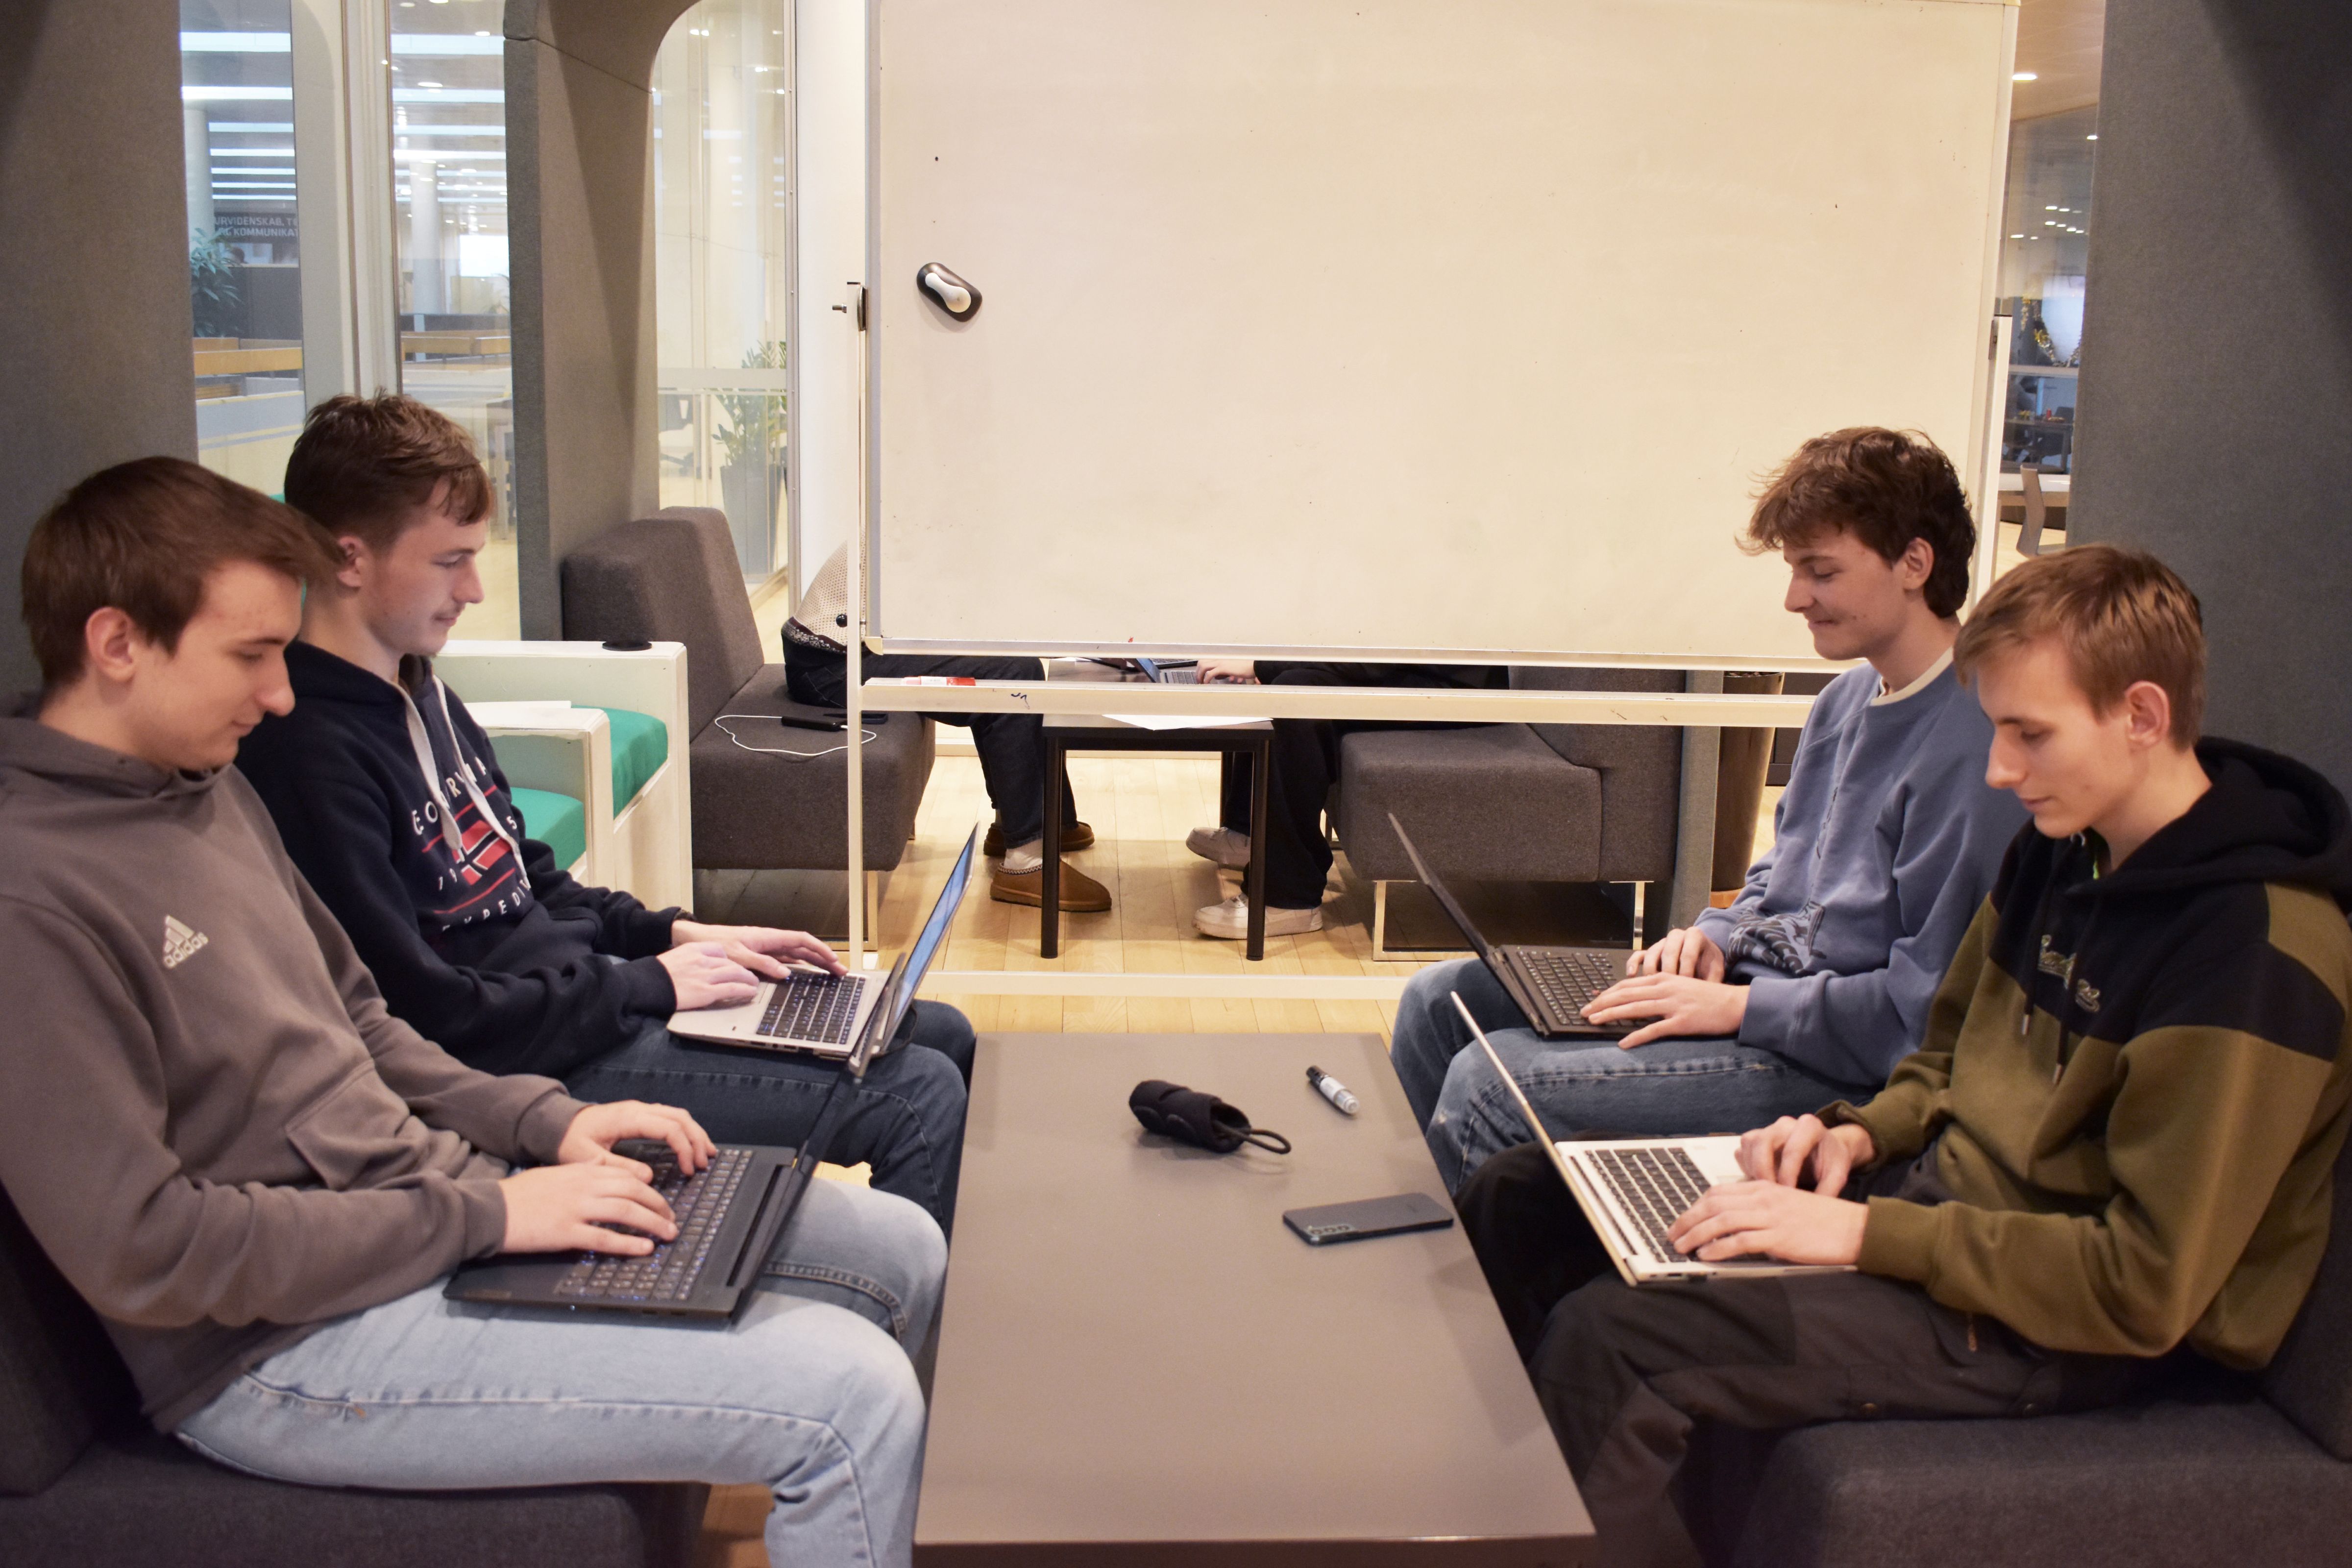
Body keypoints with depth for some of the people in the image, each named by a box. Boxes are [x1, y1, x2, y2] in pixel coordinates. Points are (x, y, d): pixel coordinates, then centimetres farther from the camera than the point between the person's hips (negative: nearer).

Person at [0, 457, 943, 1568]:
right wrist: (478, 1213, -18)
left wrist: (543, 1122, 3)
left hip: (437, 1205, 10)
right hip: (289, 1343, -10)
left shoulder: (207, 788, 11)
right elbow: (141, 1251, -22)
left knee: (901, 1252, 9)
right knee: (850, 1396, -22)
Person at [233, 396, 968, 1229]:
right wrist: (650, 983, -16)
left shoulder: (421, 693, 12)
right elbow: (425, 1019, -23)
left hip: (595, 990, 10)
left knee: (942, 1036, 11)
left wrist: (675, 934, 5)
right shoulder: (309, 754, -21)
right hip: (537, 1064, -10)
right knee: (915, 1098, -18)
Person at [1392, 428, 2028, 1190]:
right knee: (1440, 1001, 7)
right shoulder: (1847, 700, 11)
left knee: (1492, 1082, -21)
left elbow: (1930, 1008, -23)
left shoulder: (1972, 748, -21)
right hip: (1758, 974, 10)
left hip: (1833, 1067, -10)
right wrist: (1714, 936, 3)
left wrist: (1740, 1007, -20)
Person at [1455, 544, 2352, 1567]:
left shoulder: (2254, 955, -22)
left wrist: (1866, 1232, -24)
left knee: (1606, 1340, -27)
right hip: (1942, 1191, 9)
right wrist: (1864, 1134, 0)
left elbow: (2146, 1287, -24)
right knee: (1517, 1203, -1)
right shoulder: (2062, 850, 6)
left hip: (2052, 1324, -9)